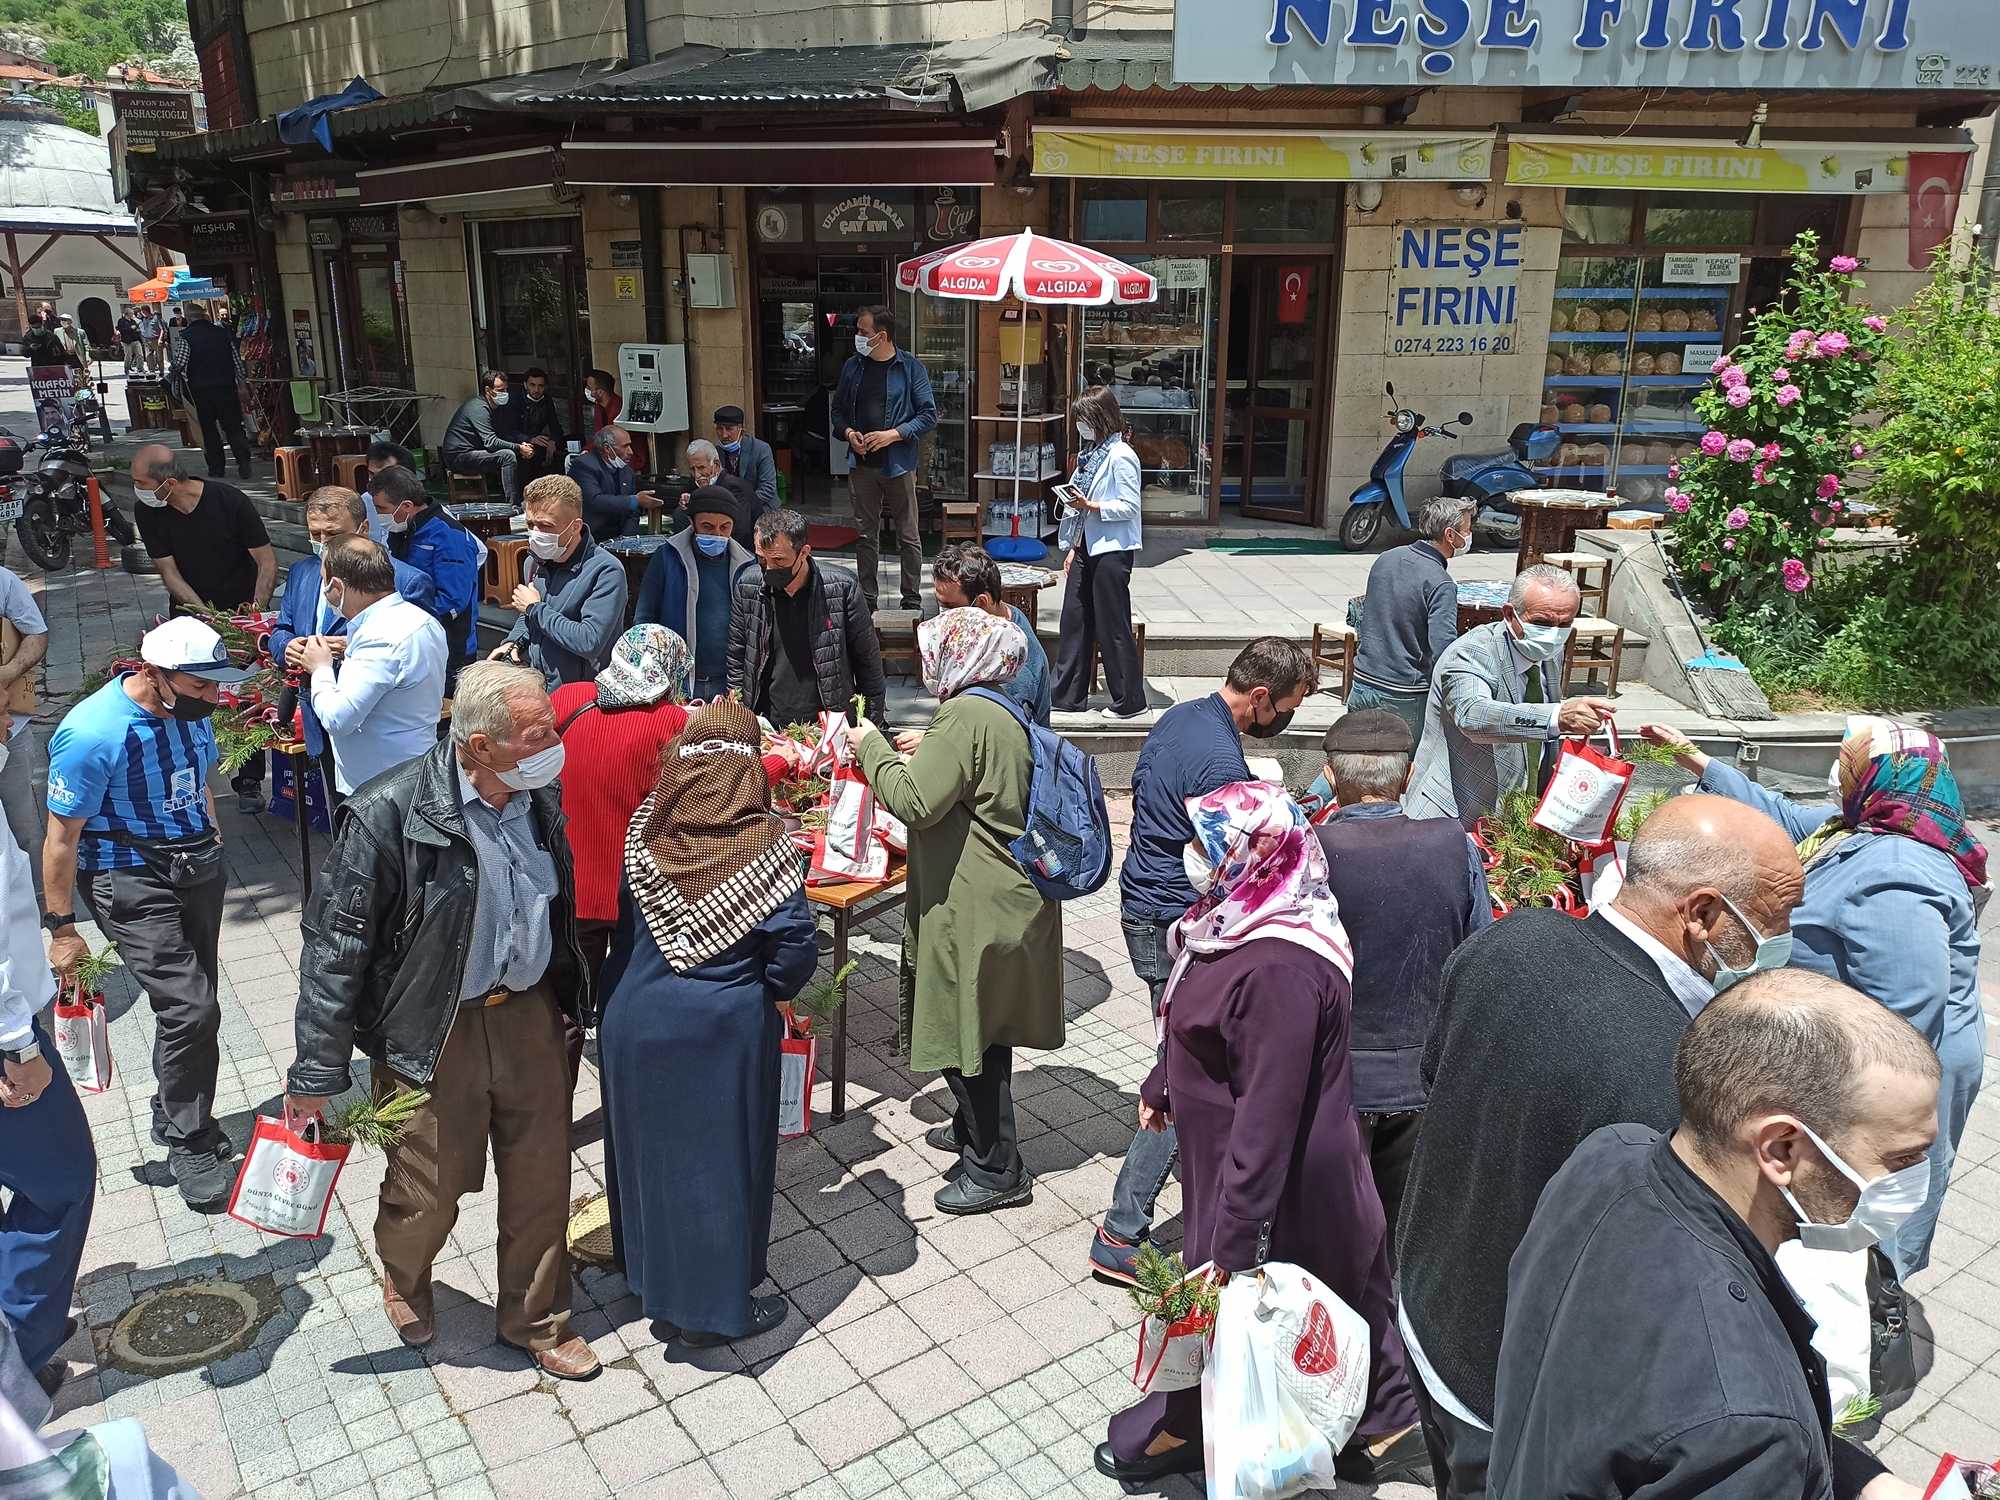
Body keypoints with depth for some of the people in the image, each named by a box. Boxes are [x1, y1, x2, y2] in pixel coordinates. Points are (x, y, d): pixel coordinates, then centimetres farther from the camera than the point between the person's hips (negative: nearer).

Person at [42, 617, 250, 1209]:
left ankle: (178, 1116, 34)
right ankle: (188, 1144, 6)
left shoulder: (189, 709, -2)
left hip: (198, 867, 7)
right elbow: (62, 838, -15)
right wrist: (62, 928, -9)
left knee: (191, 1008, 13)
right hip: (131, 884, -6)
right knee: (191, 1009, -12)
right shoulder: (93, 734, -22)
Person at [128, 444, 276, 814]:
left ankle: (250, 780, 6)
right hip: (190, 612, 3)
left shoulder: (230, 501, -21)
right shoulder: (148, 513, -12)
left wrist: (255, 614, -24)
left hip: (242, 609, -2)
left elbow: (267, 562, -15)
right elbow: (169, 573, -10)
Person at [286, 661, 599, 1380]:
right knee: (429, 1191, 13)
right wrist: (318, 1073, -12)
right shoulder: (389, 814, -22)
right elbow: (335, 945, -16)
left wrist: (569, 999, 15)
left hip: (529, 1012, 4)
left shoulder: (542, 796, -6)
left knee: (542, 1180, 14)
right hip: (433, 1031, -4)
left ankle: (535, 1319, 39)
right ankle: (404, 1282, 49)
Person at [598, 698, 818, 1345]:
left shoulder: (645, 831, -8)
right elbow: (796, 947, -16)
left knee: (651, 1147, 20)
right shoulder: (761, 842, -17)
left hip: (636, 1021, 4)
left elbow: (622, 922, 2)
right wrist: (764, 990, 2)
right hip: (724, 1030, -3)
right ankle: (716, 1308, 24)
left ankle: (653, 1284, 38)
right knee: (721, 1159, 11)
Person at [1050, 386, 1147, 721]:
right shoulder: (1092, 454, 13)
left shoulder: (1121, 456, -13)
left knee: (1113, 627, -2)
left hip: (1112, 552, -9)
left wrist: (1090, 506, -22)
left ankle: (1130, 701, 10)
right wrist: (1074, 548, 14)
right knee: (1074, 621, 11)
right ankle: (1066, 696, 20)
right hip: (1088, 548, 9)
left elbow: (1129, 507, -17)